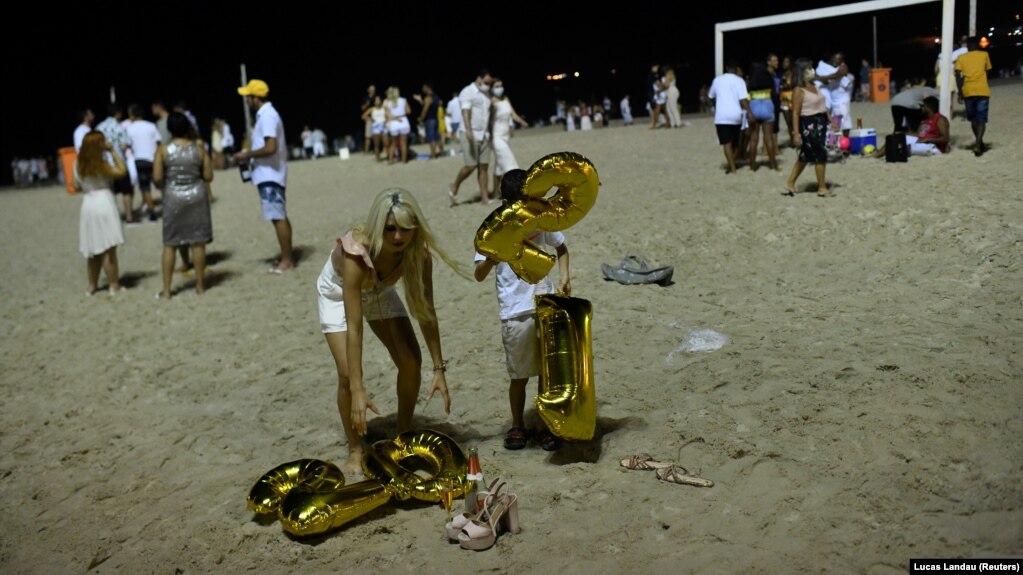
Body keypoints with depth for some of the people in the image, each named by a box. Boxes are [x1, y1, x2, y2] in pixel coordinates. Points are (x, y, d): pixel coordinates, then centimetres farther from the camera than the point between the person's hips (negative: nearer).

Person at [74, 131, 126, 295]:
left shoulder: (78, 164, 5)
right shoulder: (100, 164, -12)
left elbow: (77, 187, 11)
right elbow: (122, 171, -7)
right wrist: (113, 152, -3)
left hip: (87, 206, 6)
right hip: (104, 203, -6)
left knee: (93, 250, 15)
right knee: (109, 249, 0)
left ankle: (92, 285, 21)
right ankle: (113, 285, 6)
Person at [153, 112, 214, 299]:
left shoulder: (163, 150, -5)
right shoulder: (199, 148, -2)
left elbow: (157, 178, -7)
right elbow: (208, 176, -1)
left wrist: (170, 175, 13)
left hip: (173, 198, -1)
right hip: (196, 197, 1)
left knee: (169, 244, 6)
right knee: (198, 242, 8)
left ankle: (166, 290, 7)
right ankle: (200, 285, 16)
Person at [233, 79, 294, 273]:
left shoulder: (267, 116, -17)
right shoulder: (266, 114, 15)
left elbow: (271, 148, -26)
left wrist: (248, 154, -15)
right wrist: (251, 154, 16)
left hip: (270, 175, -11)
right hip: (269, 174, 11)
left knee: (278, 217, -7)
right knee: (280, 216, 12)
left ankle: (286, 260, -2)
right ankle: (287, 258, 17)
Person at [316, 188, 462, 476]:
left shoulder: (419, 252, -31)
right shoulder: (356, 254, -42)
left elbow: (426, 312, -22)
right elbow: (354, 328, -42)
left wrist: (439, 369, -23)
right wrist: (358, 390, -44)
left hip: (379, 290, 4)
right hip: (338, 292, -3)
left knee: (411, 361, -7)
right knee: (347, 372, -16)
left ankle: (405, 434, 16)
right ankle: (355, 452, 4)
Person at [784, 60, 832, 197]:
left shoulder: (815, 87, 12)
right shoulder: (799, 91, -14)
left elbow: (823, 105, 19)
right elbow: (795, 113, -18)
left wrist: (831, 120, 18)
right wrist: (796, 133, -23)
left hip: (821, 122, 8)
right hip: (808, 124, -8)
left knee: (805, 155, 13)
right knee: (820, 155, -3)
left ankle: (790, 183, 22)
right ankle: (822, 188, 9)